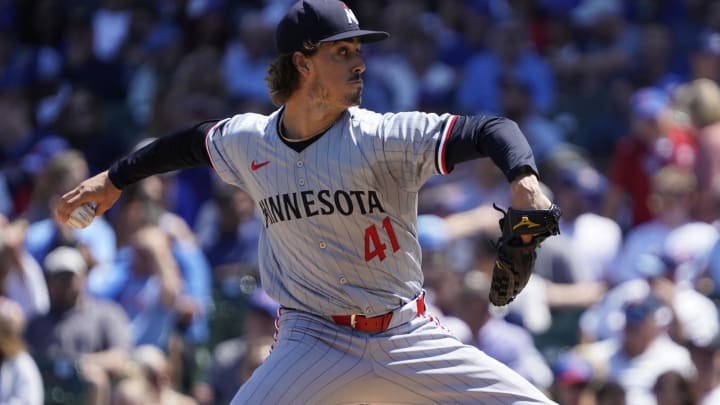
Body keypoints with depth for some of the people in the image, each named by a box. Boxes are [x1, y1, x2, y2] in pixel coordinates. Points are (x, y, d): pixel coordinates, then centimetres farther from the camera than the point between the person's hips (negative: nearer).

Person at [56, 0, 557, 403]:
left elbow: (491, 130, -21)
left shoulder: (382, 138, -13)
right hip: (316, 341, 1)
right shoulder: (247, 140, -1)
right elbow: (194, 143, 22)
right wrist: (115, 179, 30)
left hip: (405, 334, 0)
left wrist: (523, 178, -42)